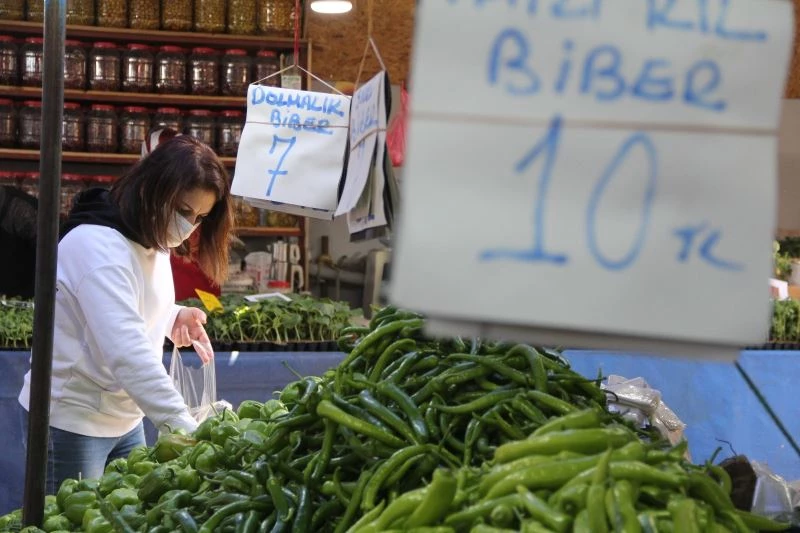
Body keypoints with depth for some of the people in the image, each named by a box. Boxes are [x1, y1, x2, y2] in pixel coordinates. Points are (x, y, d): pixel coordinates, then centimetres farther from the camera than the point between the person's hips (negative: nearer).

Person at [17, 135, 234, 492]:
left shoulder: (151, 240, 4)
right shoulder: (96, 245, -24)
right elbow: (127, 352, -35)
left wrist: (174, 317, -7)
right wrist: (184, 427, -41)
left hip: (125, 418, 8)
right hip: (71, 421, -8)